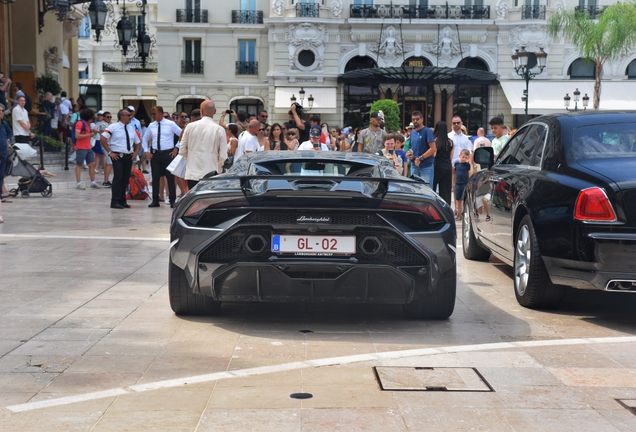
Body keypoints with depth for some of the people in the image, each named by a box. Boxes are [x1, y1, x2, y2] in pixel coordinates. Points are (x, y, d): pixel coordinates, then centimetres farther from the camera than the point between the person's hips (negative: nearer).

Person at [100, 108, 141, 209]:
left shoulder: (132, 128, 13)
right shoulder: (113, 127, -4)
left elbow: (138, 142, 24)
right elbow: (103, 139, -9)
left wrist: (136, 152, 9)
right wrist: (110, 152, -10)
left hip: (129, 156, 6)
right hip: (117, 156, -6)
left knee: (126, 179, 8)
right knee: (118, 178, -10)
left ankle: (122, 201, 16)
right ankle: (115, 202, -6)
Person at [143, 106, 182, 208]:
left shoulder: (171, 124, -4)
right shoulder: (151, 126, 7)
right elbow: (144, 139, 19)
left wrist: (176, 148, -3)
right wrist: (146, 151, 7)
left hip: (168, 153, -3)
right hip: (155, 154, 3)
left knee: (170, 177, 0)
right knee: (155, 178, 5)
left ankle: (172, 201, 7)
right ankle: (155, 200, 14)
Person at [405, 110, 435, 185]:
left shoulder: (427, 131, -6)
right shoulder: (412, 133, 16)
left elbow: (433, 149, -14)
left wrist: (420, 158, -17)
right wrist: (409, 153, 5)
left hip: (426, 166, -7)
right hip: (414, 166, 7)